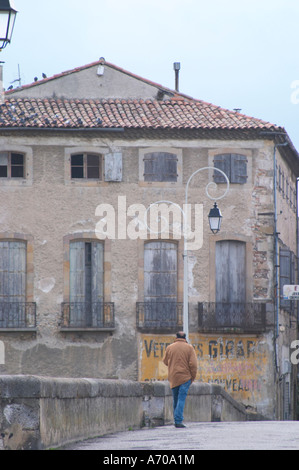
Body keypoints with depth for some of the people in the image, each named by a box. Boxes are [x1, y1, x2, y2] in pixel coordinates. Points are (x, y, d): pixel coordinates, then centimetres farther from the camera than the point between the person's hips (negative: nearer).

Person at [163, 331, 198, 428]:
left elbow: (165, 361, 15)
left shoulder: (169, 347, 5)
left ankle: (176, 420, 18)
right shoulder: (189, 347, -3)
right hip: (185, 377, -3)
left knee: (175, 399, 14)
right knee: (181, 399, -6)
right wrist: (193, 376, 2)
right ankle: (178, 421, -15)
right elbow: (193, 364, -7)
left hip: (173, 378, 3)